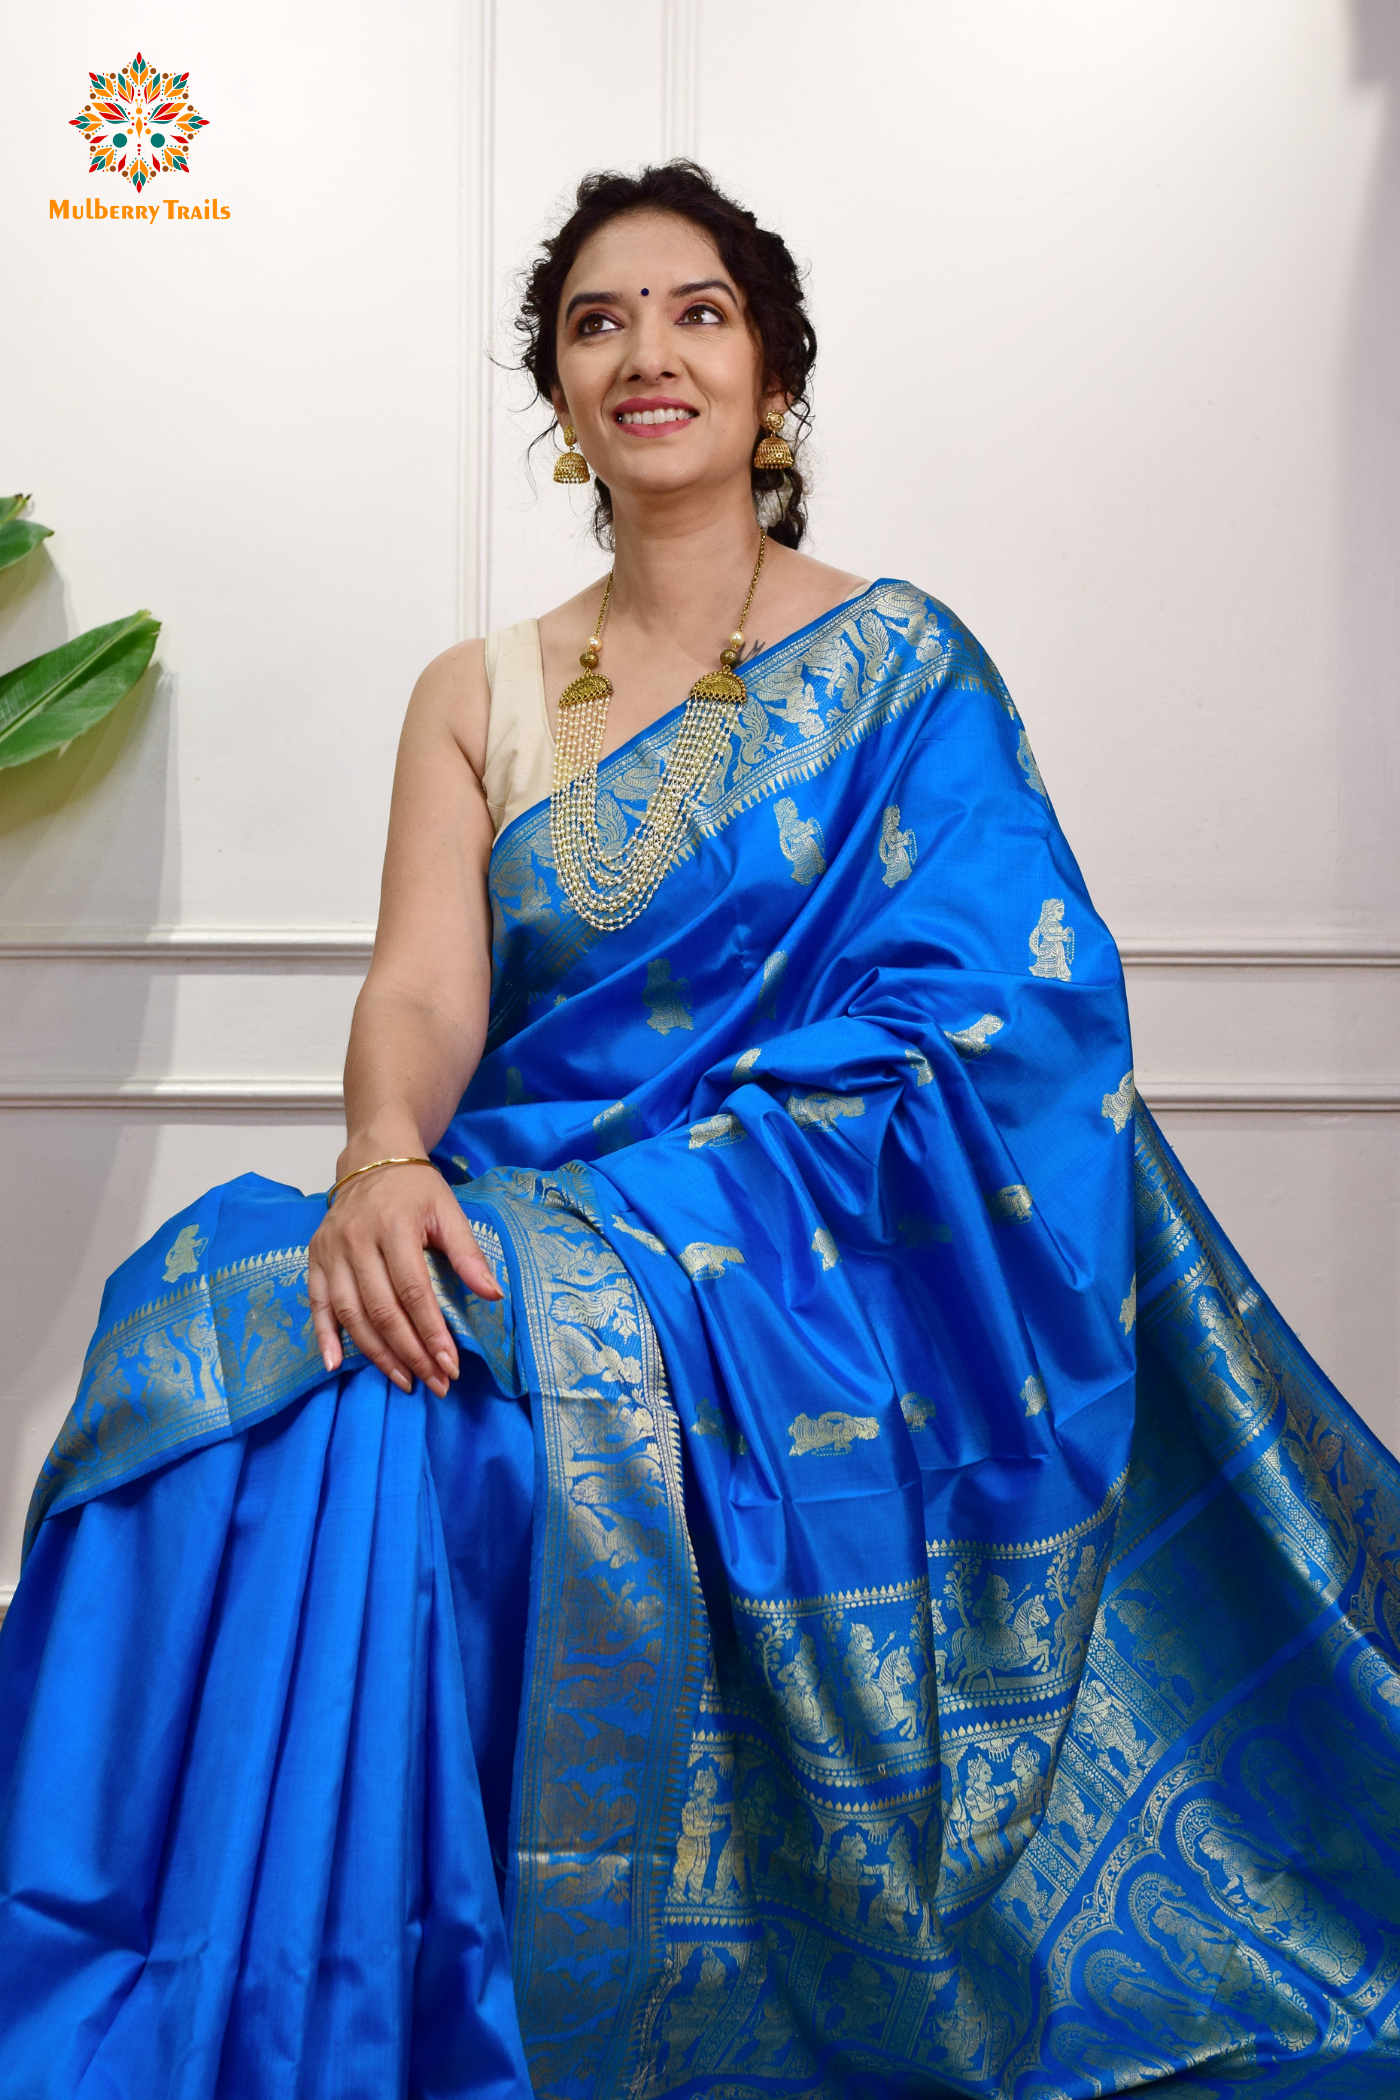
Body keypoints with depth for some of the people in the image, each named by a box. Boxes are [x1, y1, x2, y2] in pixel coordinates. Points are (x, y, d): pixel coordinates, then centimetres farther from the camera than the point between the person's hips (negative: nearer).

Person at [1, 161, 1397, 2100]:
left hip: (802, 1270, -3)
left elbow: (994, 1033, -7)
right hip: (528, 1236, 4)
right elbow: (422, 990, -1)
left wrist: (622, 1208, -18)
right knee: (222, 1324, -27)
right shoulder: (477, 698, 13)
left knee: (364, 1420, -31)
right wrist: (383, 1162, -26)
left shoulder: (900, 672, 3)